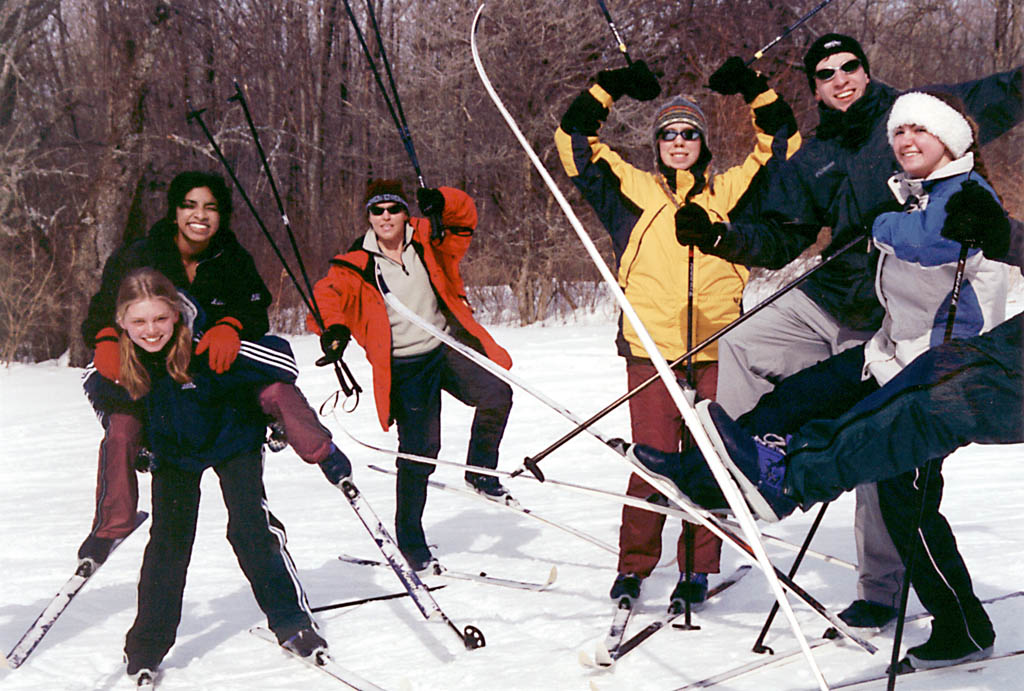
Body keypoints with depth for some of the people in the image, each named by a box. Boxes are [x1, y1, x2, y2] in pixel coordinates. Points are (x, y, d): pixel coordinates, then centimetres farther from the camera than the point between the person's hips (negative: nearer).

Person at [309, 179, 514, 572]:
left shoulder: (426, 241, 2)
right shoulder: (355, 266, -4)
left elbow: (463, 219, 4)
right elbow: (328, 295, -12)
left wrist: (442, 204, -19)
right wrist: (333, 329, -34)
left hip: (448, 347, 3)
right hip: (405, 367, -3)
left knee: (496, 395, -20)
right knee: (420, 450, -6)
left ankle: (480, 474, 7)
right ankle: (410, 543, 10)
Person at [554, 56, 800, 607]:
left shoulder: (730, 191, 16)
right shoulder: (632, 190, 13)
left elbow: (782, 148, 21)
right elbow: (575, 142, 14)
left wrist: (756, 89, 14)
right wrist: (609, 87, 8)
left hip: (716, 351, 2)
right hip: (651, 350, -1)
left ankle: (697, 570, 15)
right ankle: (634, 566, 9)